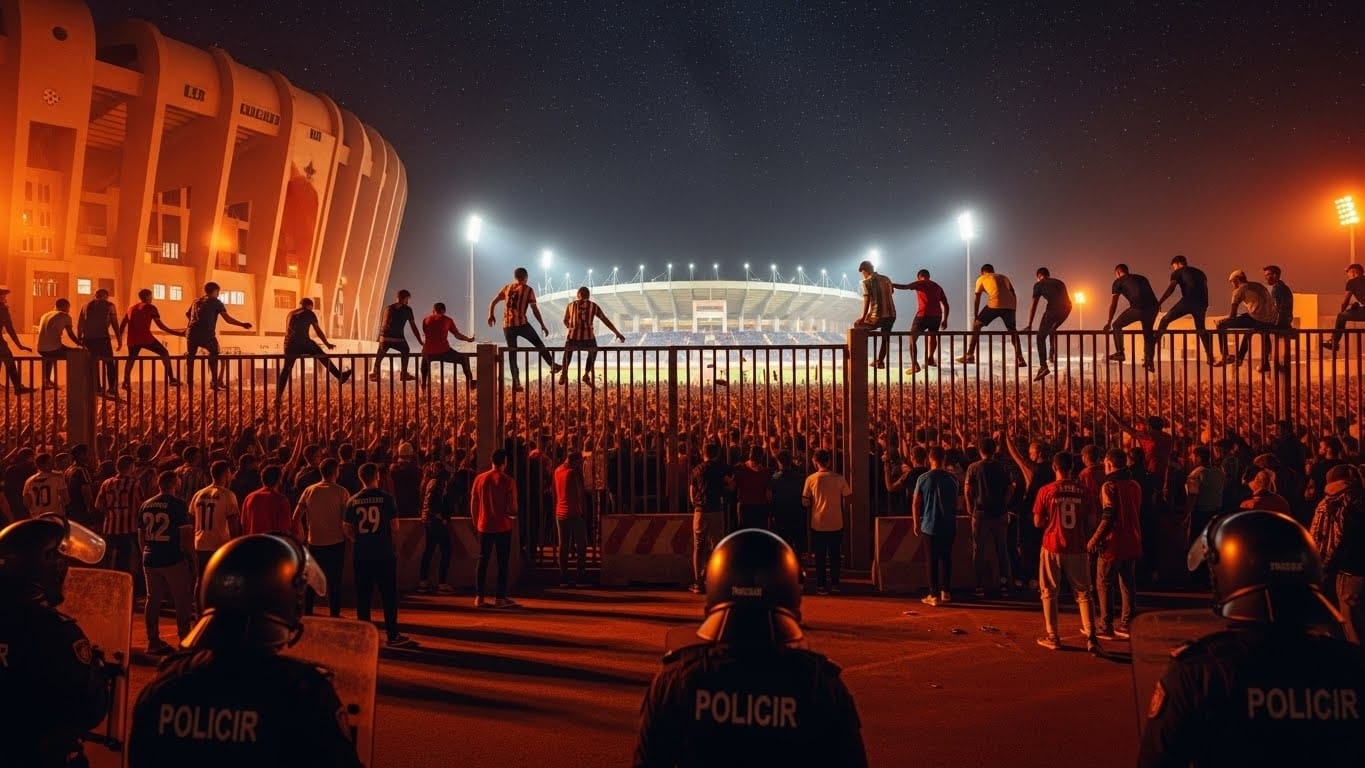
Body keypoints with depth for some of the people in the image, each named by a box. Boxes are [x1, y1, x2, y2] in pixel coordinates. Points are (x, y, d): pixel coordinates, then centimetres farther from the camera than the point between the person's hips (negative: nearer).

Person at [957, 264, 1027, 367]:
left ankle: (970, 356, 7)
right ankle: (1020, 359, 12)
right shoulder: (1004, 277, 34)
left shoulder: (981, 279, 22)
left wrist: (975, 317, 22)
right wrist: (1013, 311, 28)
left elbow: (976, 299, 18)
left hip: (994, 304, -4)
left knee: (976, 325, 12)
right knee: (1013, 331, 21)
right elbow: (1013, 295, 26)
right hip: (1010, 305, 4)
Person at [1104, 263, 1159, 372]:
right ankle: (1149, 361, 17)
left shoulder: (1118, 281, 17)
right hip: (1153, 307, 5)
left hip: (1137, 308, -5)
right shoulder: (1141, 278, 33)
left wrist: (1109, 322, 22)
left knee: (1117, 325, 15)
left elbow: (1113, 303, 15)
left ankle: (1120, 353, 7)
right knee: (1148, 333, 23)